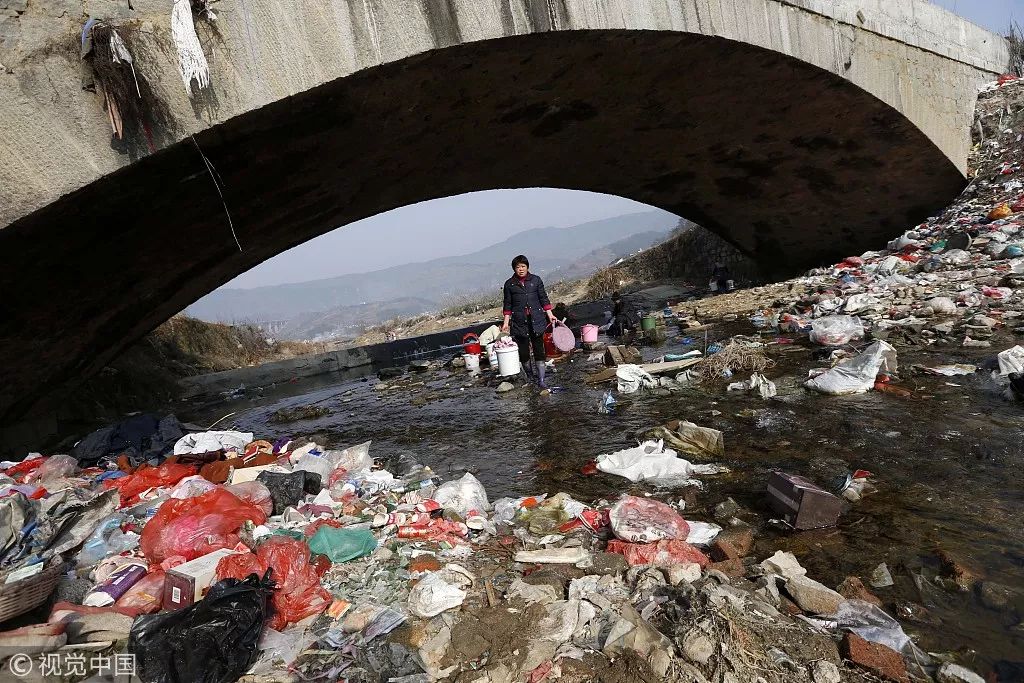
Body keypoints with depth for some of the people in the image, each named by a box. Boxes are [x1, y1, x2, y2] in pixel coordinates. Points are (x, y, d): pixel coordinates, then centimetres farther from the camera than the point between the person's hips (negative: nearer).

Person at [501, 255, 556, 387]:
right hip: (519, 323, 0)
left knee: (539, 348, -1)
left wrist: (550, 314, 3)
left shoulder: (536, 280, 5)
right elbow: (507, 305, 7)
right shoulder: (509, 284, 3)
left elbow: (543, 298, 9)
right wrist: (506, 322, 2)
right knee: (523, 349, 4)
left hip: (537, 320, 0)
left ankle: (541, 379, 2)